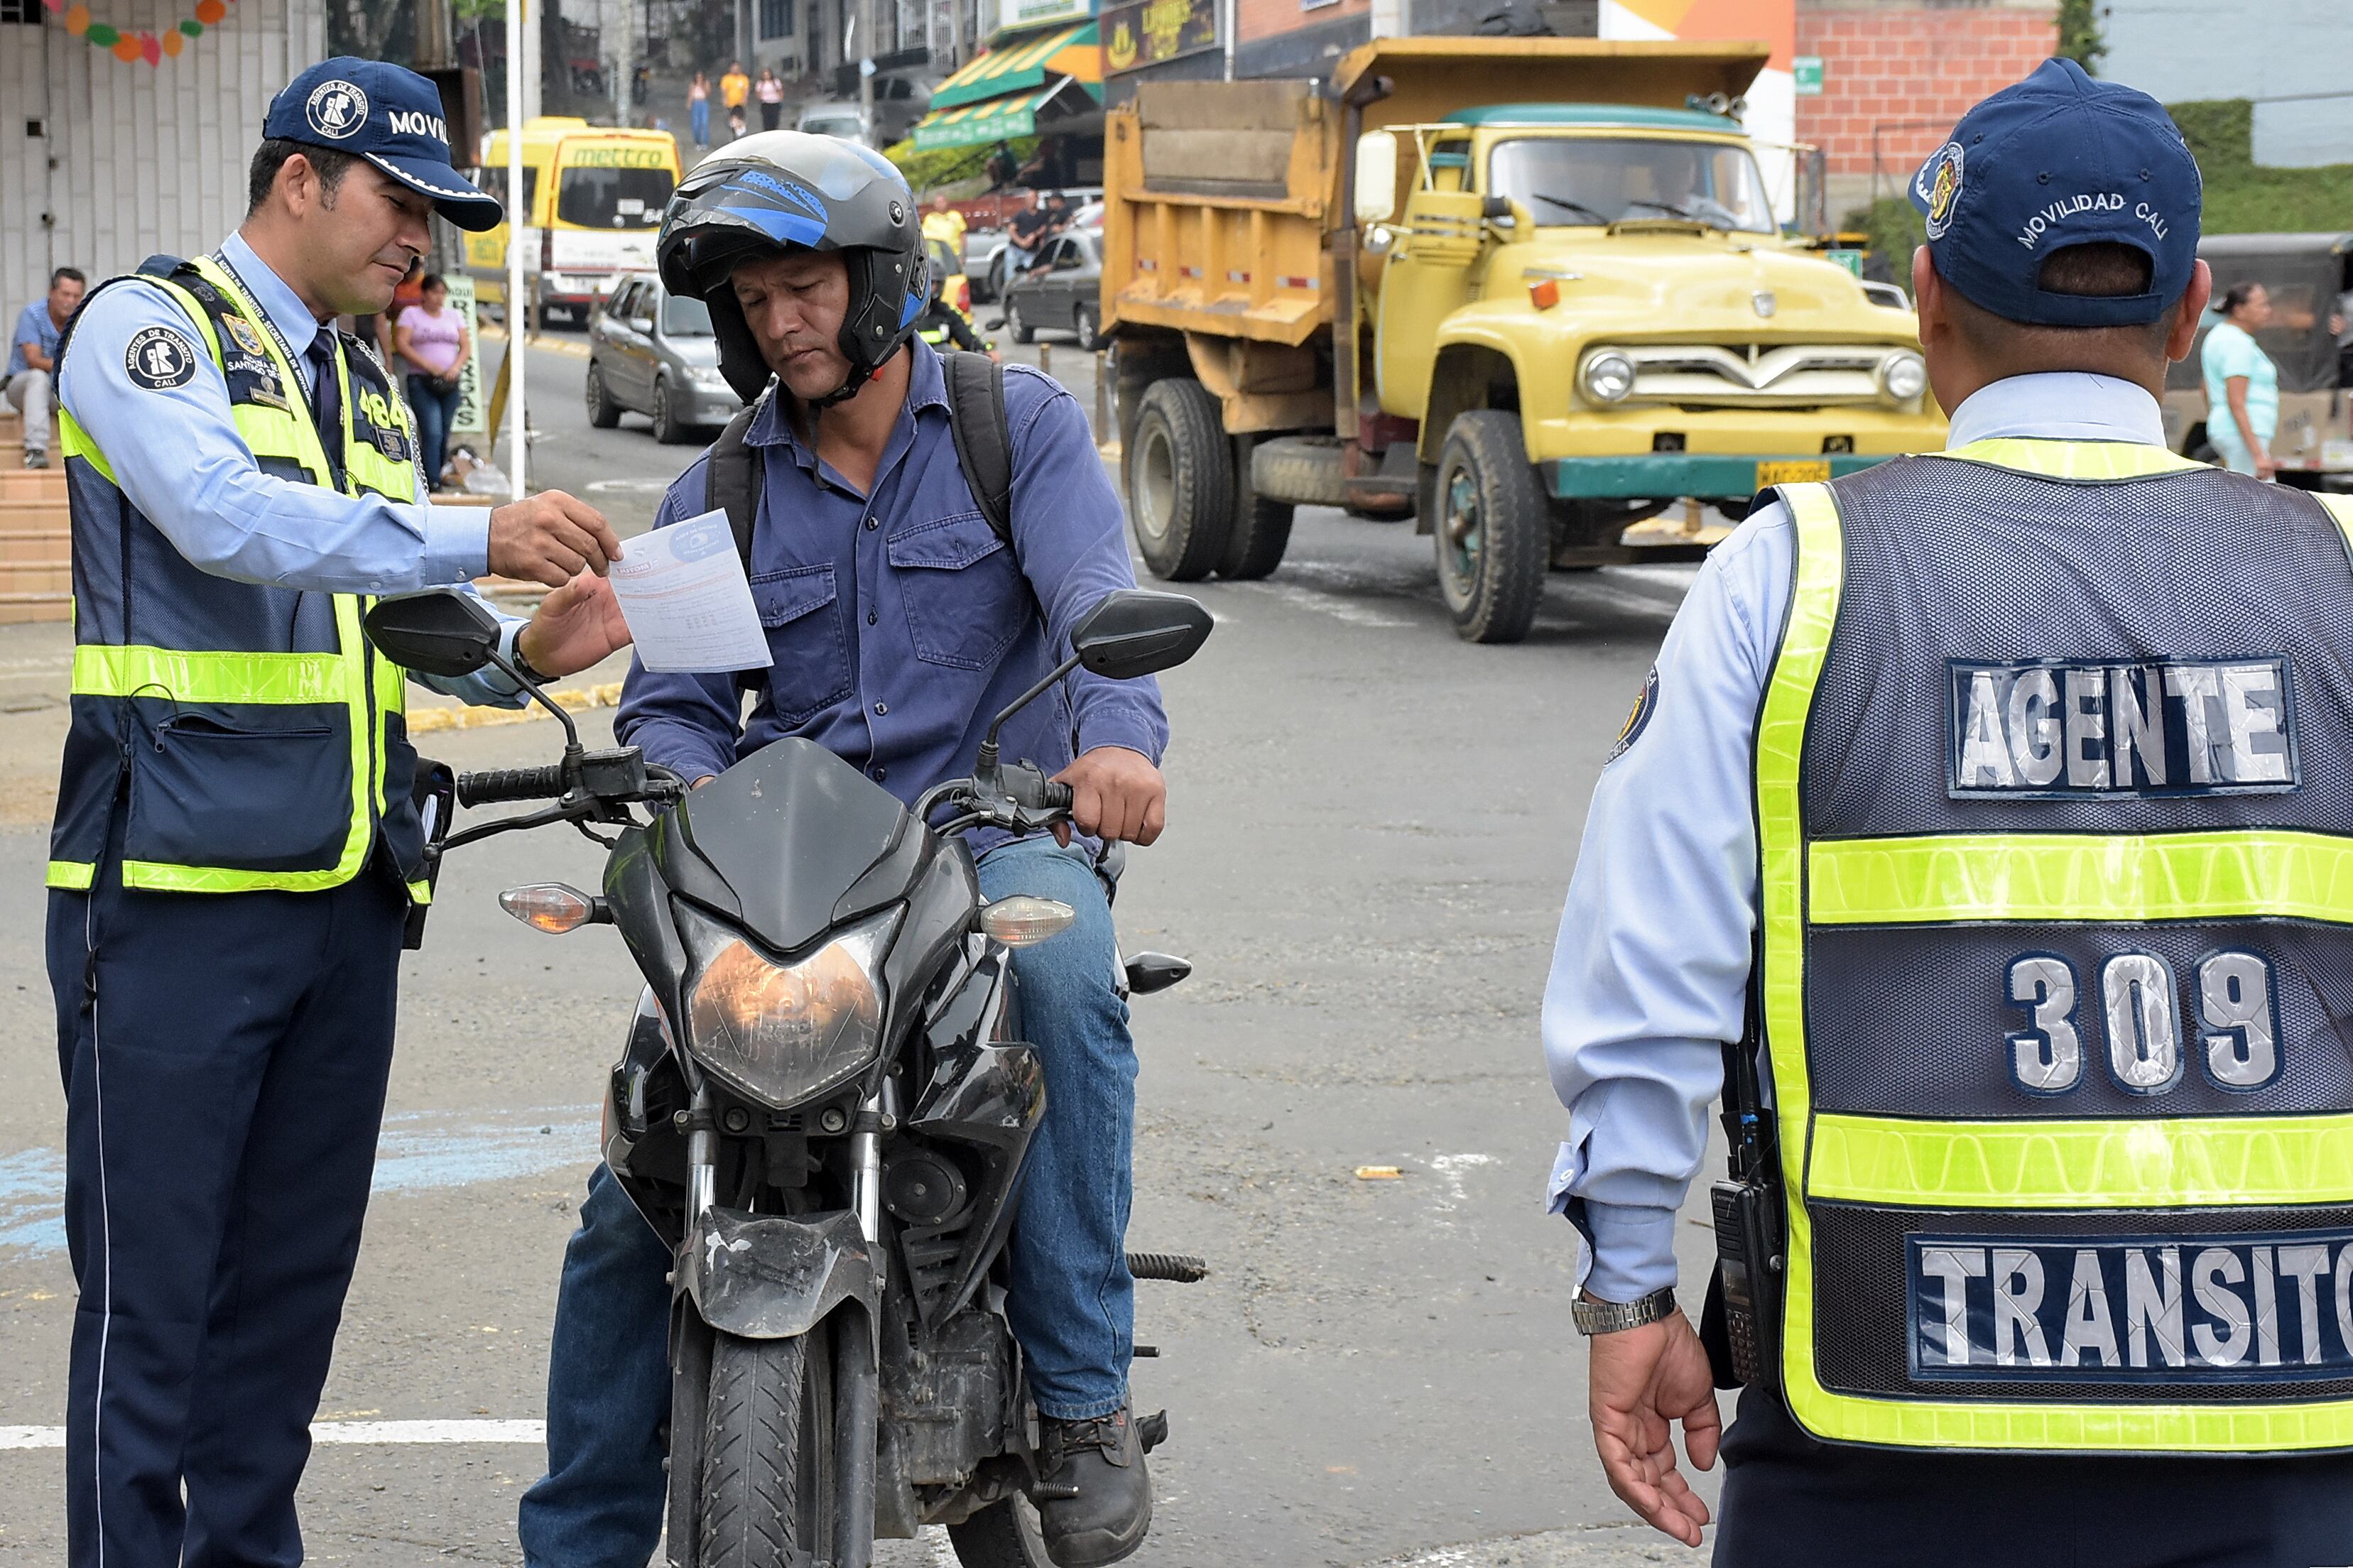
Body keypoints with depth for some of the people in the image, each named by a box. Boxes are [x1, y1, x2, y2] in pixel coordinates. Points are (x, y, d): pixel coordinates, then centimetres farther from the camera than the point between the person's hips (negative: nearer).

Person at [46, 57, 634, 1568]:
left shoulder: (367, 386, 21)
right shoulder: (146, 325, -4)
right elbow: (225, 518, -22)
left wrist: (522, 651, -1)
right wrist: (474, 535, -29)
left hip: (347, 890, 8)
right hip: (177, 888, -8)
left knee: (297, 1272, 12)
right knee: (151, 1282, -5)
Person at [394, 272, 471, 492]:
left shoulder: (453, 317, 17)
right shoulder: (411, 314, 4)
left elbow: (466, 347, 13)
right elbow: (401, 344, -6)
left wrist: (456, 366, -8)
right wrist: (428, 365, -16)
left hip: (450, 383, 5)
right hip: (421, 382, -4)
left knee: (444, 434, 4)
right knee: (432, 432, -16)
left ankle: (438, 474, 12)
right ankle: (432, 481, -18)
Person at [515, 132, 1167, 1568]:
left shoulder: (1020, 424, 5)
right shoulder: (718, 494, 15)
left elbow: (1098, 596, -12)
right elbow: (674, 695, 8)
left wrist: (1118, 737, -35)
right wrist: (691, 785, -18)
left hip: (997, 830, -3)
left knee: (1065, 968, -38)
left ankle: (1085, 1398, -29)